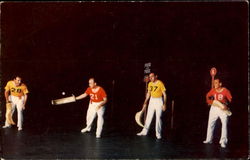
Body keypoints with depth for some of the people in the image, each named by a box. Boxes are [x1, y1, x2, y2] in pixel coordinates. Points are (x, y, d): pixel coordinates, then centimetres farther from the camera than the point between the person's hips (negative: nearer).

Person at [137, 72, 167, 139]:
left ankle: (158, 133, 5)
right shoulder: (150, 84, 4)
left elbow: (164, 94, -12)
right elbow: (148, 94, 14)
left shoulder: (160, 83, -15)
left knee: (158, 117, -4)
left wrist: (164, 104, -16)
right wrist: (145, 103, 13)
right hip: (152, 101, 6)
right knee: (149, 116, 8)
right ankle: (145, 131, 17)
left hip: (159, 101, -6)